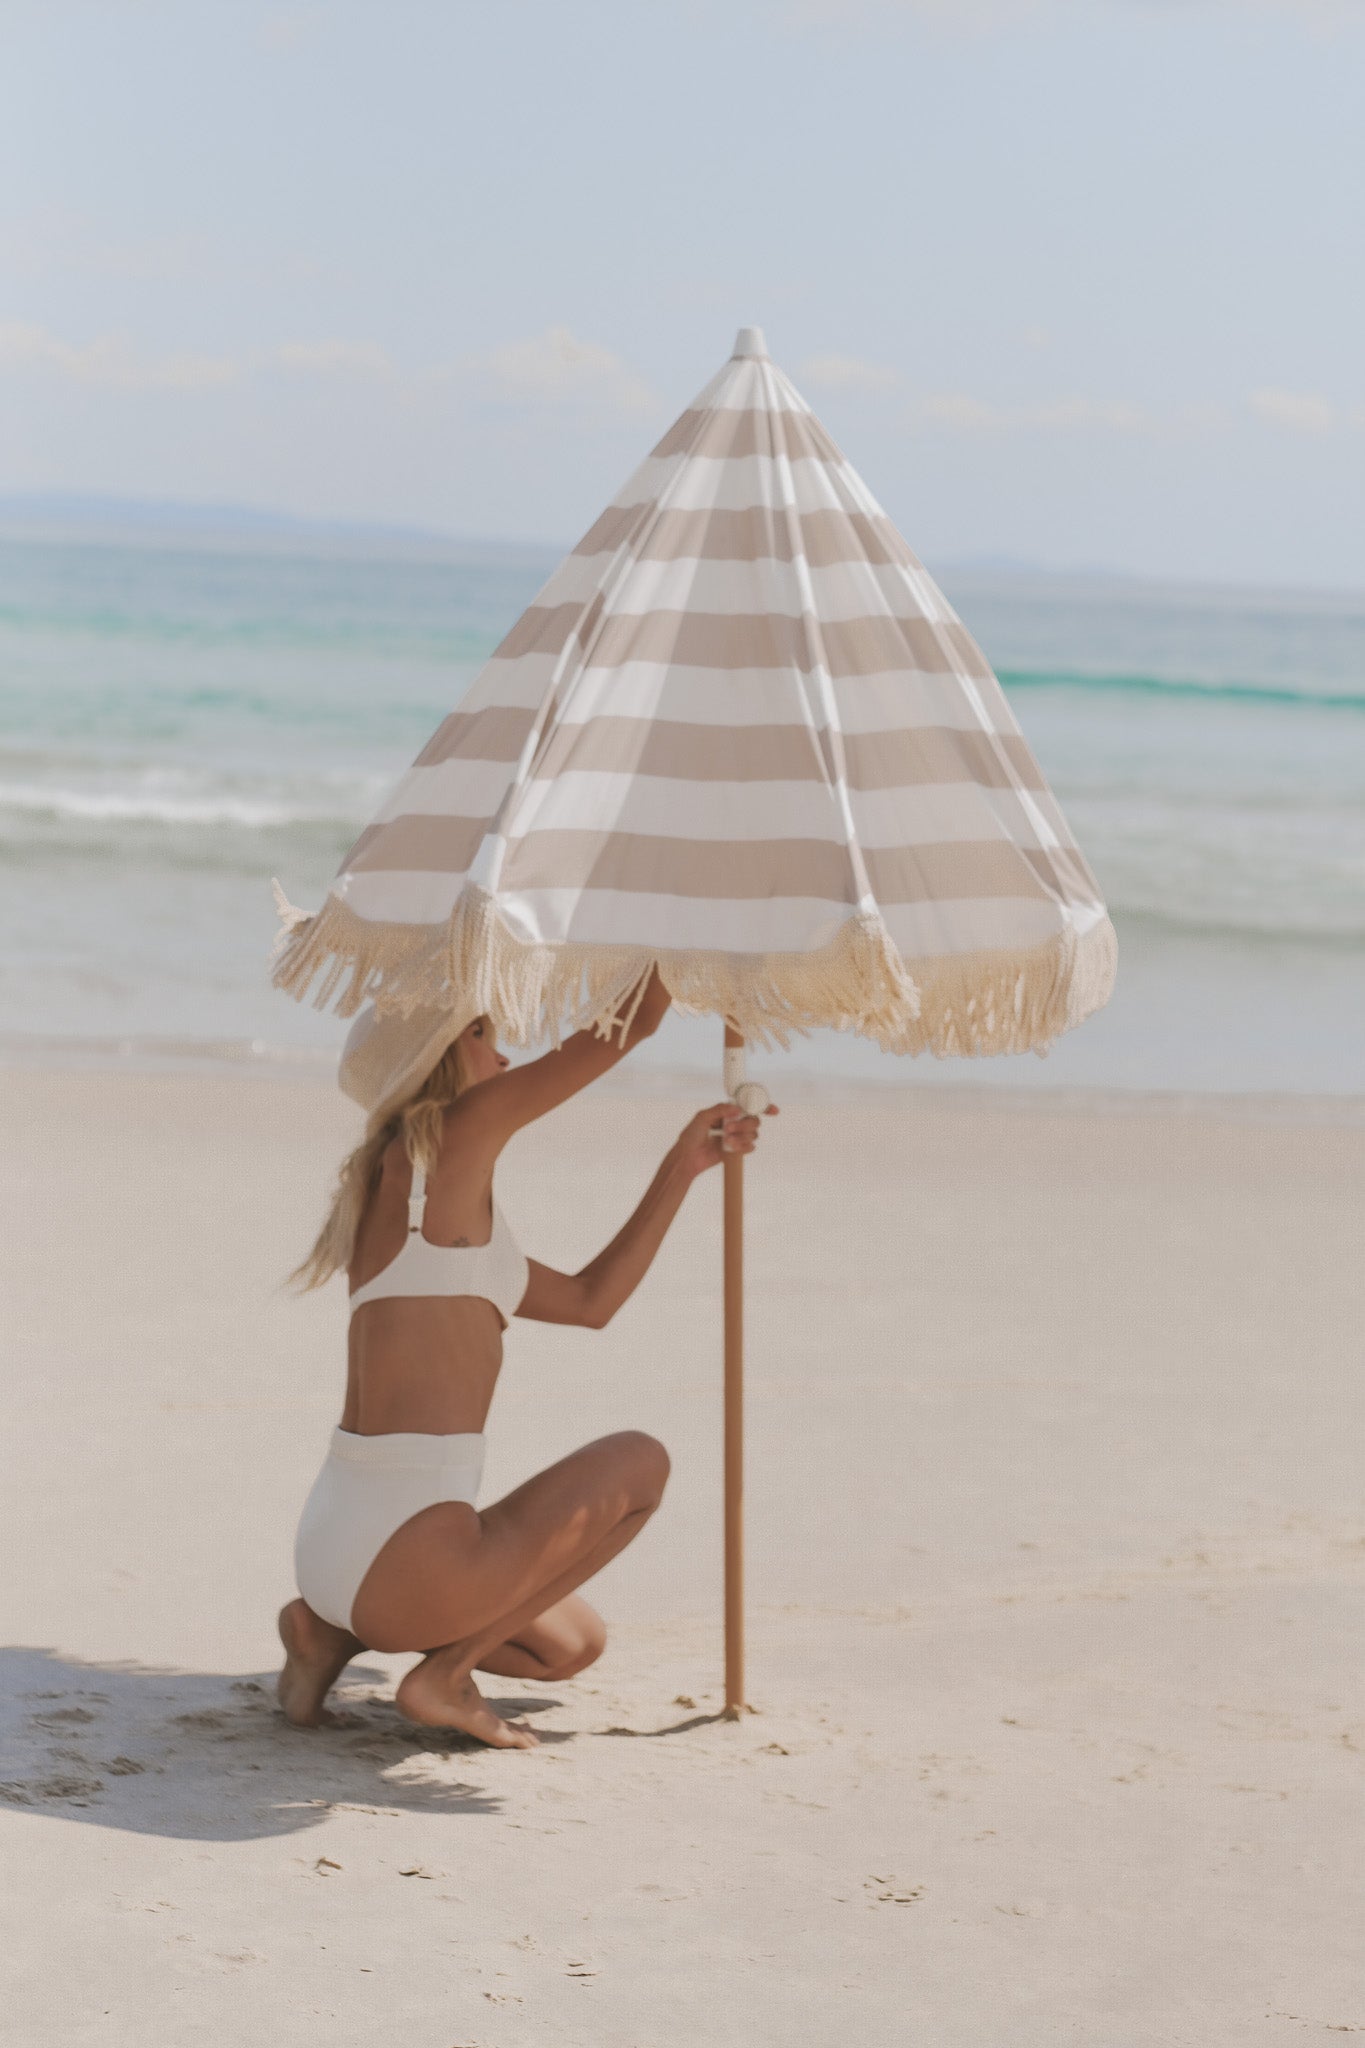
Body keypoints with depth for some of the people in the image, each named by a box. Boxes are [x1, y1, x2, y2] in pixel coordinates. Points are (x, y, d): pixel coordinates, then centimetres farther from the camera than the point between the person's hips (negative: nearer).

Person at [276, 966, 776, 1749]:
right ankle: (444, 1675, 2)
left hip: (343, 1543, 10)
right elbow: (634, 1021, -5)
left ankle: (336, 1631, 12)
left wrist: (683, 1167, 25)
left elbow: (590, 1300, 26)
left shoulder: (448, 1214, 18)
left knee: (573, 1643, 29)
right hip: (403, 1552, -10)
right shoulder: (445, 1137, -8)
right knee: (639, 1461, 8)